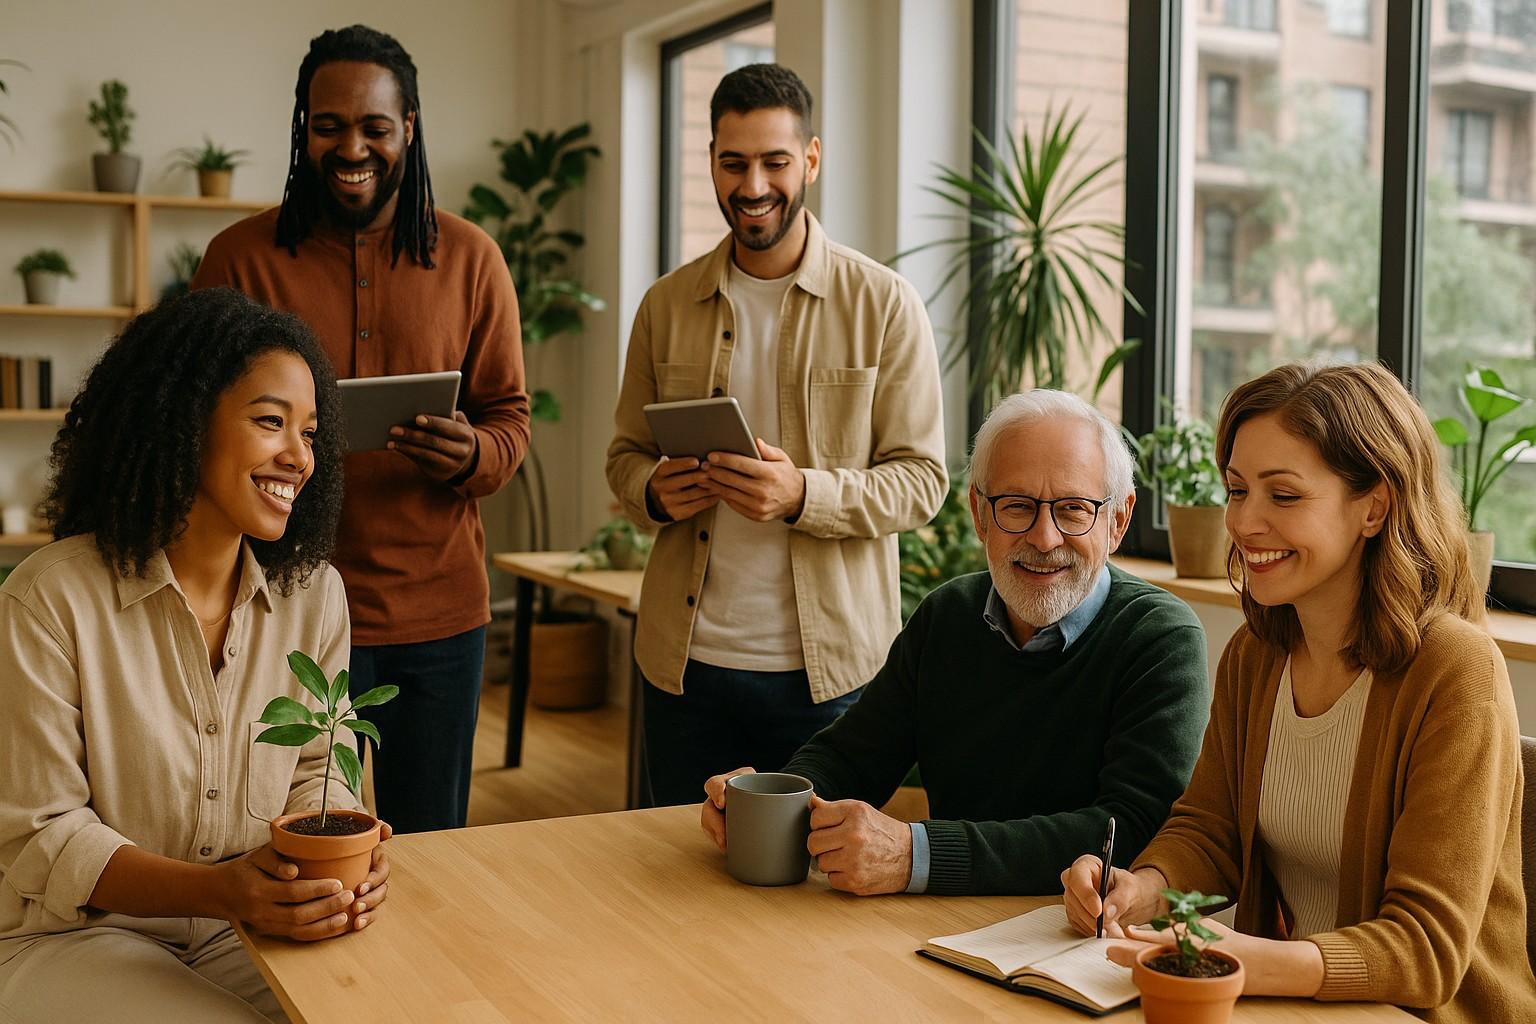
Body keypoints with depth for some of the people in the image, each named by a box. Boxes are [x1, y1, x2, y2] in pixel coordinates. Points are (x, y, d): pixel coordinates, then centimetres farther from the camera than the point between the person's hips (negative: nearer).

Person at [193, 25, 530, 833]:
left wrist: (472, 455, -18)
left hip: (440, 612, 1)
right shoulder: (241, 258, 0)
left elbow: (511, 416, 5)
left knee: (431, 849, 13)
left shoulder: (471, 259, 4)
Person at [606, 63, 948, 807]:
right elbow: (626, 454, 15)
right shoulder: (665, 306, 7)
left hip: (831, 666, -2)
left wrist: (804, 494, -22)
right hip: (687, 661, 3)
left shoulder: (885, 306, -3)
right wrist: (655, 490, -9)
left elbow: (921, 480, -5)